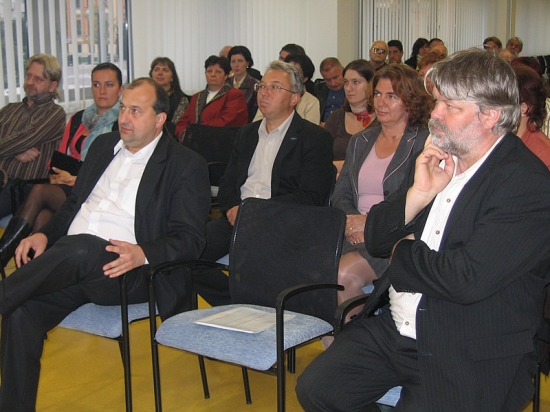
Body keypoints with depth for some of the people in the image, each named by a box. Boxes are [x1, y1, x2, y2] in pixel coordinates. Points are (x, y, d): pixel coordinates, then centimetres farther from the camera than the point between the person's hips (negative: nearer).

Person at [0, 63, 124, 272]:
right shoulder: (78, 119, 21)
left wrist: (77, 178, -12)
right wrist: (57, 175, -1)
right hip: (67, 188, 5)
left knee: (40, 191, -28)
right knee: (43, 216, -30)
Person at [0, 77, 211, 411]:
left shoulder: (186, 165, 2)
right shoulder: (104, 146, 21)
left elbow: (191, 239, -5)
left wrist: (143, 254, -25)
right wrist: (45, 235, 6)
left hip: (126, 270, -5)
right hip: (69, 261, 5)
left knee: (81, 247, -37)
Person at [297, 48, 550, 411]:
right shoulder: (436, 157, 7)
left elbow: (466, 280, -27)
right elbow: (375, 241, 7)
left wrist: (402, 252, -8)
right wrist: (418, 194, -12)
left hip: (470, 361, -6)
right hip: (392, 329, 7)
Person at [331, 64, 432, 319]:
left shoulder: (424, 143, 1)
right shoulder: (360, 142, 21)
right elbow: (340, 194, 17)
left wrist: (371, 222, -14)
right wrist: (350, 222, -5)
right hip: (353, 236, 5)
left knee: (344, 275, -31)